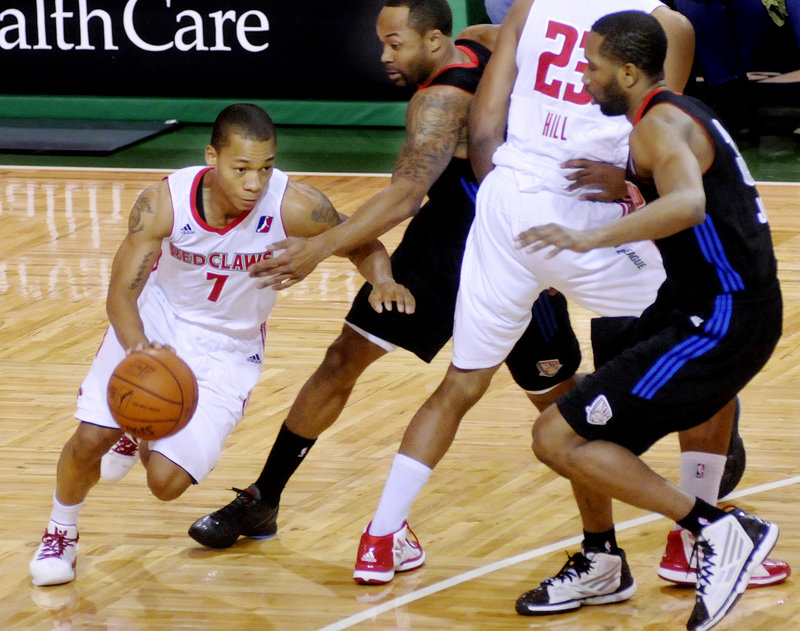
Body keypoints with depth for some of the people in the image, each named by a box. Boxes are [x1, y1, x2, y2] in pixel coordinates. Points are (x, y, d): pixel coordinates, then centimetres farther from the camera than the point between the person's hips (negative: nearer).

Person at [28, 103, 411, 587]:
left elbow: (363, 244, -11)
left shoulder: (294, 206, -28)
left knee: (167, 482, -9)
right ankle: (61, 534, 22)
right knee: (90, 439, -12)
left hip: (229, 348, 0)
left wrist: (383, 279, -35)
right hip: (157, 320, 0)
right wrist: (137, 347, -44)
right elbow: (122, 294, -22)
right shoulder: (163, 203, -27)